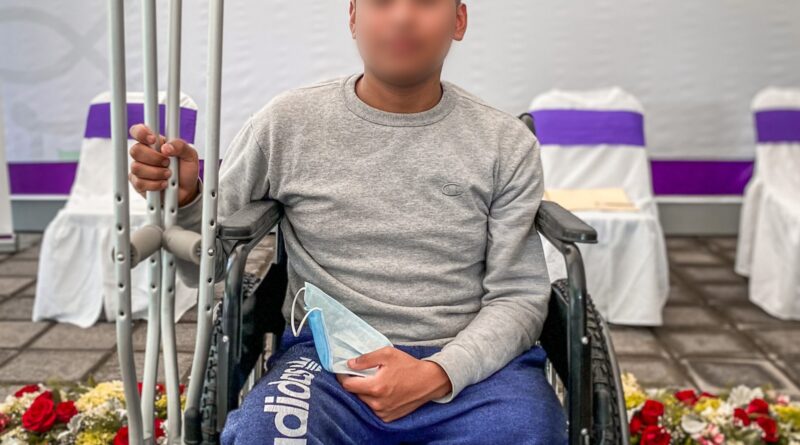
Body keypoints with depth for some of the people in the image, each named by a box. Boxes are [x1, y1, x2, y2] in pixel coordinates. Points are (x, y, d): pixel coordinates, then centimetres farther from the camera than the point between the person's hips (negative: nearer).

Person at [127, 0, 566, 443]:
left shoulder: (506, 142, 3)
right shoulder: (287, 122, 2)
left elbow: (519, 296, 3)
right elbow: (205, 264, 10)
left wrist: (439, 373, -16)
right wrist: (182, 198, -13)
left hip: (472, 360, 1)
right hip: (326, 357, 0)